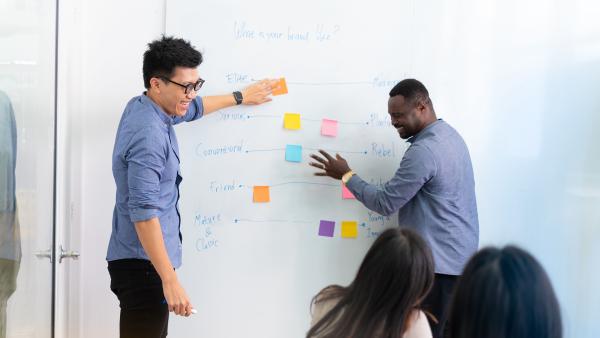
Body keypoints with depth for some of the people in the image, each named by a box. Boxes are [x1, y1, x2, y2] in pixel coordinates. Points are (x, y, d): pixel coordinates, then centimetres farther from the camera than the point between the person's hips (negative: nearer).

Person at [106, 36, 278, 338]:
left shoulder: (142, 107, 7)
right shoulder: (149, 135, -23)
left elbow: (191, 109, 29)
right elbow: (143, 212, -29)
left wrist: (240, 97, 40)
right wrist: (170, 280, -30)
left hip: (141, 259, 10)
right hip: (143, 264, -10)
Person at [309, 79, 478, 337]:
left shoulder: (423, 151, -22)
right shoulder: (450, 136, 10)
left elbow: (385, 203, -17)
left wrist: (346, 175, -7)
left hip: (439, 262, -10)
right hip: (459, 257, 10)